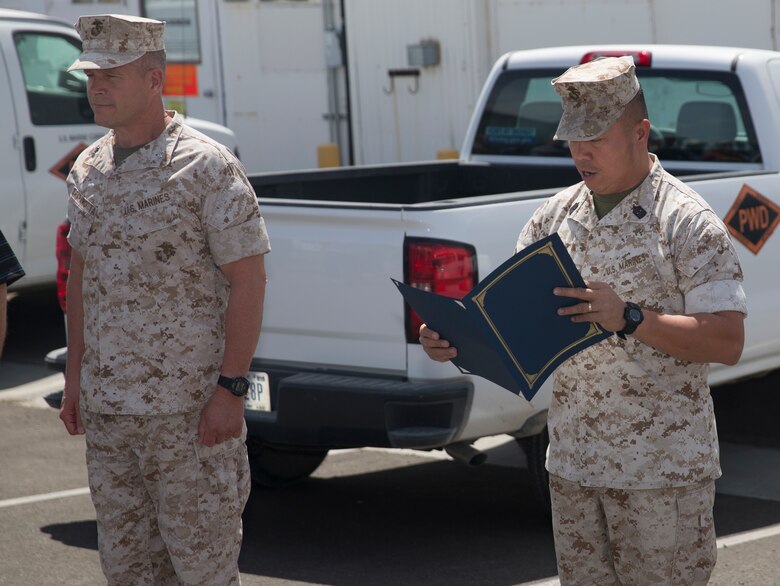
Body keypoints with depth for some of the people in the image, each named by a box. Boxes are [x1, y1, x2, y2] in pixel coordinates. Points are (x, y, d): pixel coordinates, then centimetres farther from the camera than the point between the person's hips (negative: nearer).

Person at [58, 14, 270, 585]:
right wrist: (75, 376, 14)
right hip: (106, 409, 6)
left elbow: (248, 281, -12)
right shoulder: (87, 171, 9)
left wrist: (230, 389, -16)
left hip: (190, 409, -6)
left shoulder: (208, 167, -10)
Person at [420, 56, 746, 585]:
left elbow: (728, 342, -15)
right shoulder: (556, 214, 9)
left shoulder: (686, 219, -9)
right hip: (572, 462, 5)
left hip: (663, 467, -5)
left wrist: (629, 319, -26)